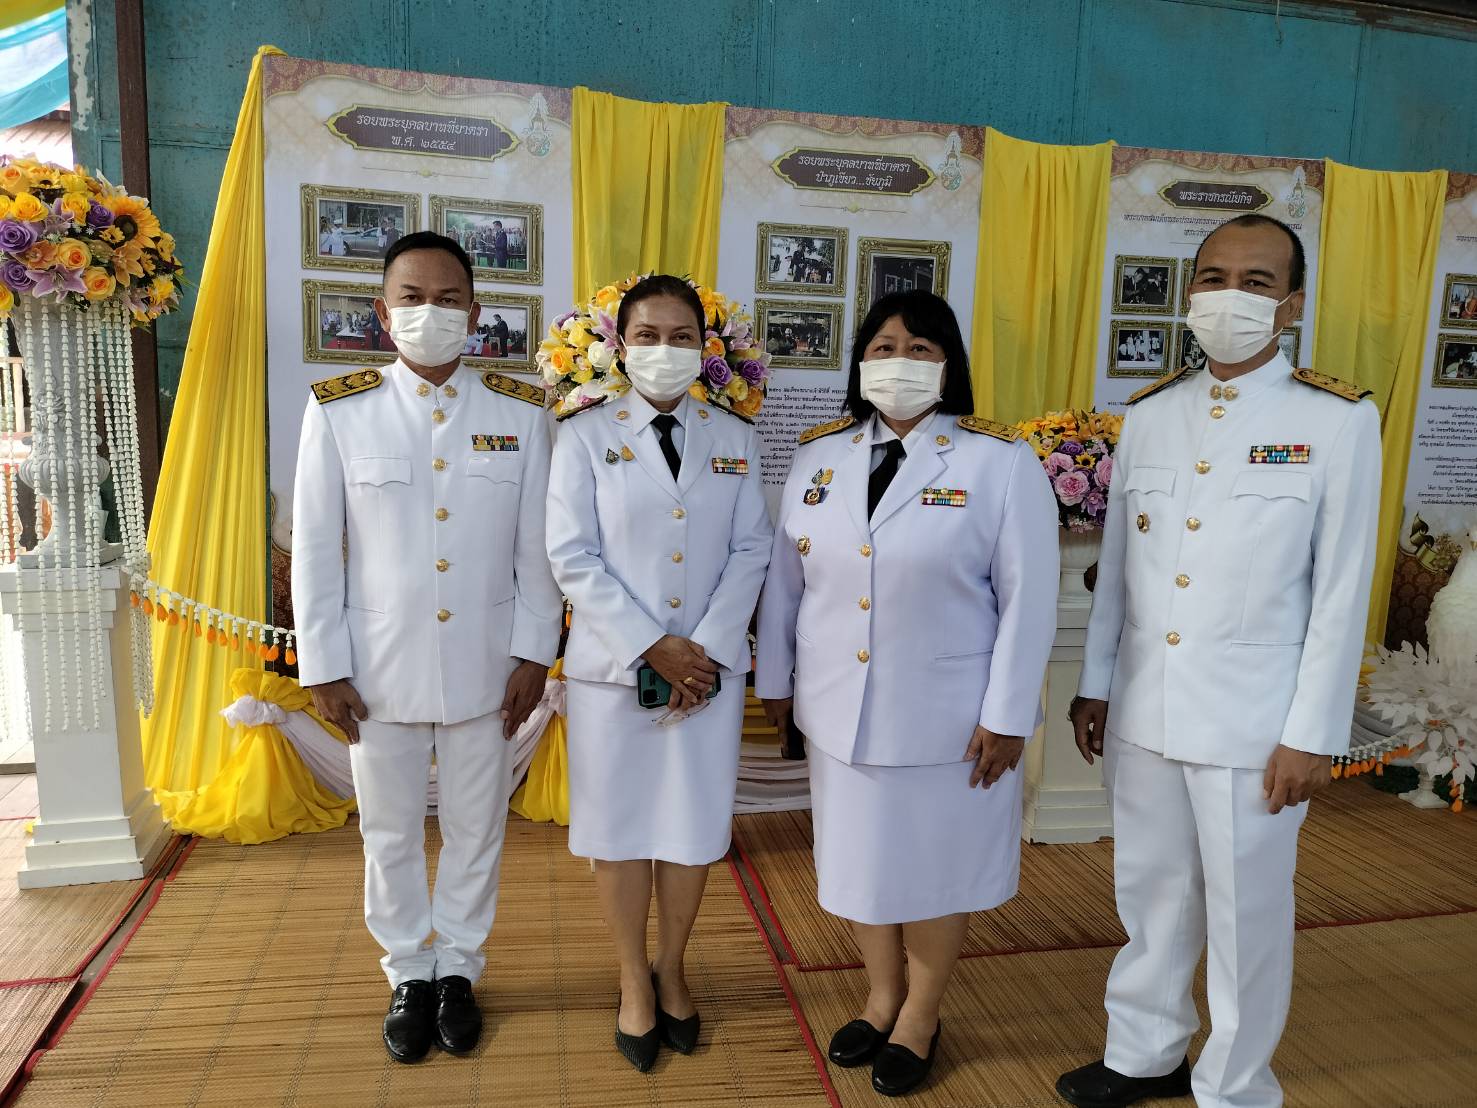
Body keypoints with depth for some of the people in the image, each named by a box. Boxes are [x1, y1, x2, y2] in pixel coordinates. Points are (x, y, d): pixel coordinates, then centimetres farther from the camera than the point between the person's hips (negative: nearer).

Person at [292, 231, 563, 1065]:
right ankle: (409, 974, 37)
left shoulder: (521, 413, -3)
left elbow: (537, 546, -1)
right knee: (391, 832, 15)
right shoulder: (339, 411, -5)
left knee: (476, 830, 15)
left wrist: (534, 653, -2)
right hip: (380, 668, 0)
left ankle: (459, 970, 37)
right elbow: (315, 549, -2)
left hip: (484, 666, 1)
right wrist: (324, 667, -3)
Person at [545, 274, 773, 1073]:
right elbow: (572, 557, -9)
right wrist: (652, 646, -14)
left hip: (711, 666, 2)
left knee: (695, 825, 11)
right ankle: (634, 981, 31)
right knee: (619, 826, 10)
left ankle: (671, 969, 34)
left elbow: (750, 552, 1)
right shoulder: (586, 434, -2)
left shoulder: (735, 438, 6)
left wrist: (706, 649, -11)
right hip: (613, 667, -2)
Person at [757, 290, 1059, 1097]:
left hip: (949, 714, -4)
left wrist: (1006, 715, -12)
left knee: (935, 863, 12)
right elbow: (784, 578, 8)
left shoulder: (1001, 462, -9)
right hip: (839, 709, 4)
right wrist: (774, 678, 9)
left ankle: (920, 1018, 36)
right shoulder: (819, 457, 4)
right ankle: (882, 998, 41)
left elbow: (1027, 597, -10)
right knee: (858, 857, 17)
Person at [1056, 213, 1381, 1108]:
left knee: (1247, 912, 11)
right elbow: (1116, 567, 8)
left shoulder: (1340, 421, -6)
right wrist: (1095, 688, 9)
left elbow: (1343, 592, -7)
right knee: (1151, 892, 17)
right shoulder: (1148, 416, 5)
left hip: (1254, 719, -3)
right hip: (1143, 709, 4)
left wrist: (1312, 734, -9)